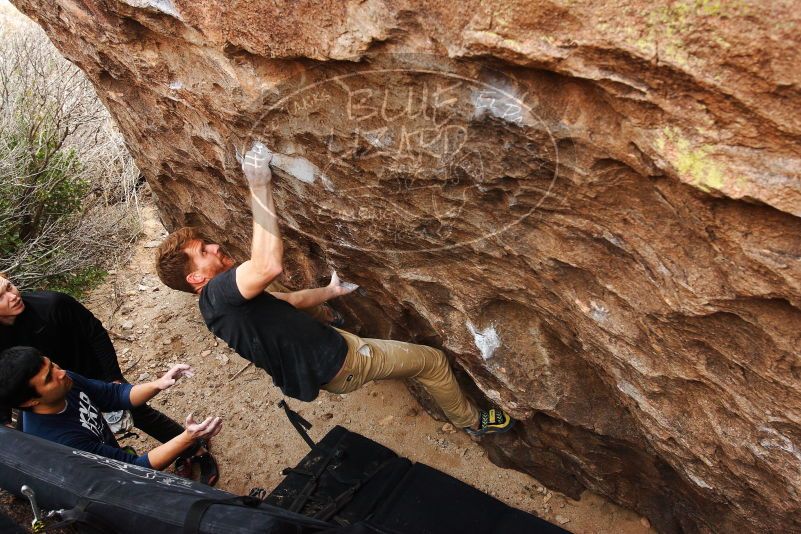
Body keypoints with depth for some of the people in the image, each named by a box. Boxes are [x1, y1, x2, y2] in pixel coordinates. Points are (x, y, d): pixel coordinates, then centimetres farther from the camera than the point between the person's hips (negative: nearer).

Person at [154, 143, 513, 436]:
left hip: (328, 348, 10)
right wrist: (259, 187, -42)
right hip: (337, 362, -10)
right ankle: (472, 421, 29)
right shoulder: (217, 295, -28)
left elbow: (285, 301, 17)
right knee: (433, 360, 4)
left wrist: (329, 291, 28)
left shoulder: (225, 300, 5)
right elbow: (269, 266, -48)